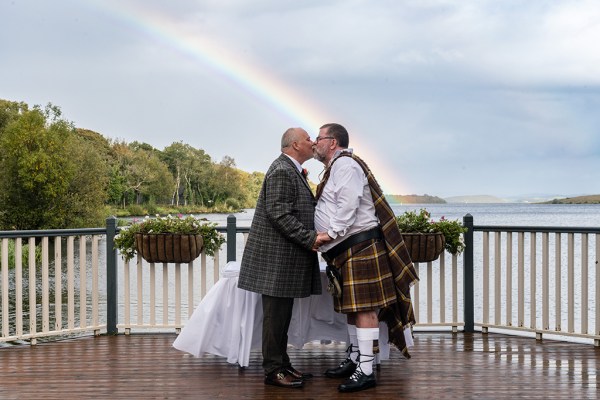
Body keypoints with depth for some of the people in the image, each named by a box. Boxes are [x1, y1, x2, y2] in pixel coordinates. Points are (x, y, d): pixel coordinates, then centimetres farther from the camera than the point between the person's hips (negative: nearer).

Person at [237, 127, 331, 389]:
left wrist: (313, 236, 12)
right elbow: (279, 215, -22)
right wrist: (310, 239, -22)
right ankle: (273, 370, 3)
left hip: (287, 258, 10)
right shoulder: (282, 171, -15)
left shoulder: (292, 171, 17)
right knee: (275, 315, -3)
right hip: (277, 257, -10)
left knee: (282, 315, 14)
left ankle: (282, 365, 22)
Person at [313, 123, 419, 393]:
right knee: (352, 307, 16)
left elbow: (347, 206, -22)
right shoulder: (335, 167, 21)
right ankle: (354, 360, 26)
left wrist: (330, 234, -20)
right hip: (347, 250, 11)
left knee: (364, 307, -10)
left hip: (360, 246, -11)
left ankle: (366, 371, -10)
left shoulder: (344, 164, -12)